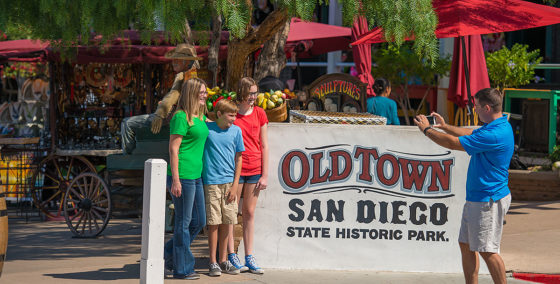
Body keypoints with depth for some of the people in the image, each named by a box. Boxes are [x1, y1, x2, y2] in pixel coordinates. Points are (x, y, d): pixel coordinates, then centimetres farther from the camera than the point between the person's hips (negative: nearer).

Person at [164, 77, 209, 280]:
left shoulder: (201, 117, 14)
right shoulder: (181, 117, -11)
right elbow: (173, 149, -15)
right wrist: (175, 180, -18)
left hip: (196, 176, 9)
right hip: (182, 176, -9)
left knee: (199, 221, 13)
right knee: (184, 222, -1)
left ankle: (169, 253, 28)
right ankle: (182, 268, 8)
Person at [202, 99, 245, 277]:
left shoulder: (236, 131, 5)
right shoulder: (206, 129, -2)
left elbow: (238, 159, 8)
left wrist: (235, 185, 1)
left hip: (229, 182, 3)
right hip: (211, 182, -3)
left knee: (226, 222, 7)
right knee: (213, 222, -2)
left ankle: (223, 260, 18)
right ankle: (213, 263, 4)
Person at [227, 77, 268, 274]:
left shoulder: (259, 114, 6)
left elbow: (264, 146, 7)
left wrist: (265, 175, 3)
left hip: (255, 170, 3)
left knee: (249, 213, 8)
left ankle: (249, 258, 11)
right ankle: (231, 256, 7)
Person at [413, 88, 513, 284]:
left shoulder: (494, 135, -24)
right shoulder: (496, 127, 9)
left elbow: (454, 143, -20)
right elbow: (470, 134, 31)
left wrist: (427, 129, -6)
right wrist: (444, 126, 27)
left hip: (488, 201, -11)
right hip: (475, 199, 11)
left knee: (487, 250, -6)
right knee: (466, 245, 13)